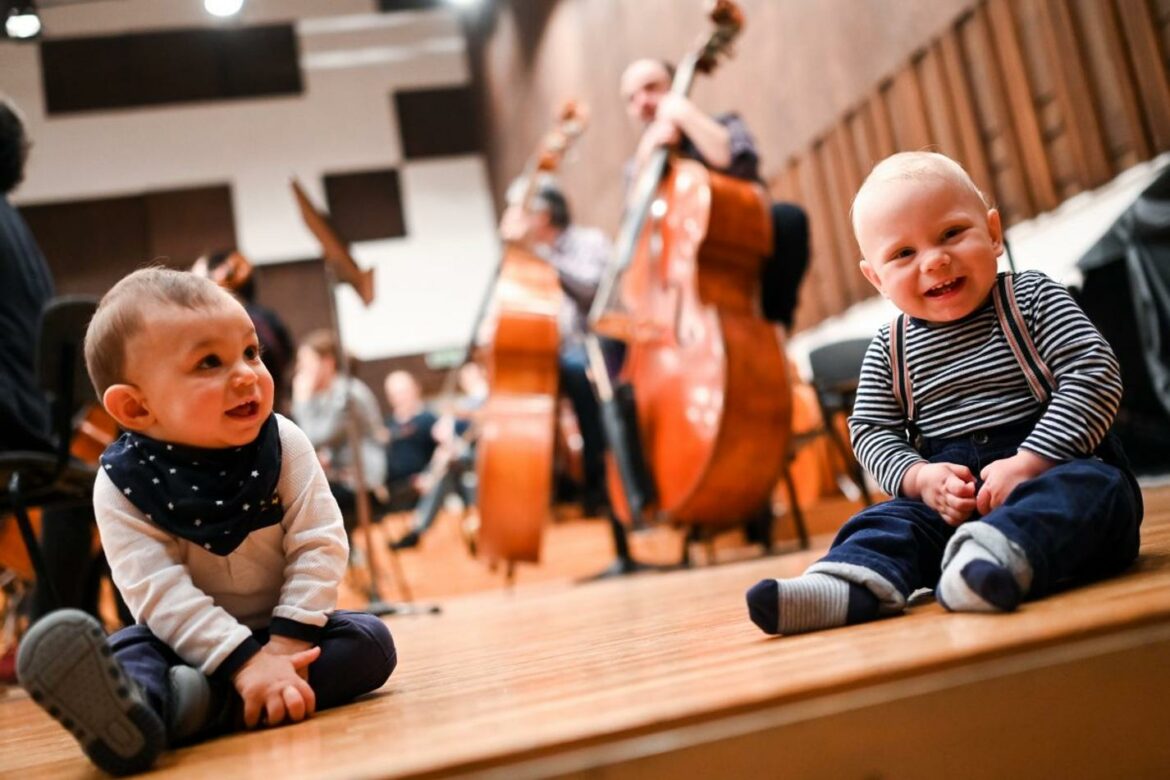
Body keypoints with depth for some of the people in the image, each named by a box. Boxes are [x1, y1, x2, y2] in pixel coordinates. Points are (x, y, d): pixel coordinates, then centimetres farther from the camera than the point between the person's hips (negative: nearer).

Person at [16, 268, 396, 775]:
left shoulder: (284, 445, -11)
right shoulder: (123, 483, -15)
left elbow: (319, 545, -14)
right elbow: (159, 592, -23)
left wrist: (287, 644, -26)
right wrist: (244, 661, -35)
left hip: (284, 628, 1)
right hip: (191, 638, -1)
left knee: (371, 641, -22)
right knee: (129, 649, -27)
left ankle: (207, 701, -39)